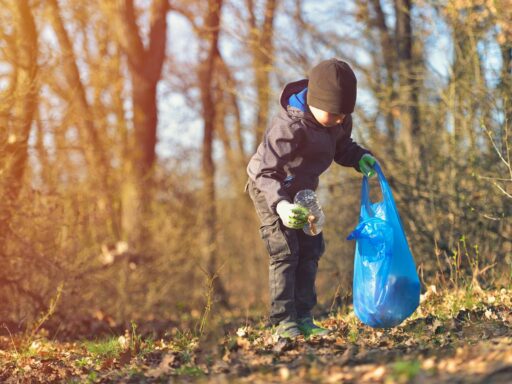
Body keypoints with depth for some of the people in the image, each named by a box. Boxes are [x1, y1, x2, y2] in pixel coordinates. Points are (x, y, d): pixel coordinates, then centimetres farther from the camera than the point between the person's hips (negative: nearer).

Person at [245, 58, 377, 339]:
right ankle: (283, 321, -9)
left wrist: (359, 157, -12)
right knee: (285, 252, -14)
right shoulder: (289, 127, -36)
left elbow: (341, 146, 9)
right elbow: (265, 171, -37)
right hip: (269, 190, -8)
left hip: (301, 191, 8)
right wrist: (280, 203, -52)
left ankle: (303, 318, 12)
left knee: (310, 251, 6)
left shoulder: (339, 119, -12)